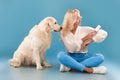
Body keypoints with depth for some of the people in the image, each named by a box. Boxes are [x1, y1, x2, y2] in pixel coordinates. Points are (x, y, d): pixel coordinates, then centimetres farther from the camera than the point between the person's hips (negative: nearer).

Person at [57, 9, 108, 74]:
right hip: (71, 57, -1)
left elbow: (104, 33, -6)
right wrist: (84, 39, -18)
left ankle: (70, 66, -29)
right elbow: (71, 49, -13)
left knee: (100, 57, -26)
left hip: (83, 57, 2)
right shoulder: (63, 33, -3)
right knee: (60, 55, -32)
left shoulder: (85, 29, -1)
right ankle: (88, 69, -32)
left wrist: (89, 41, -16)